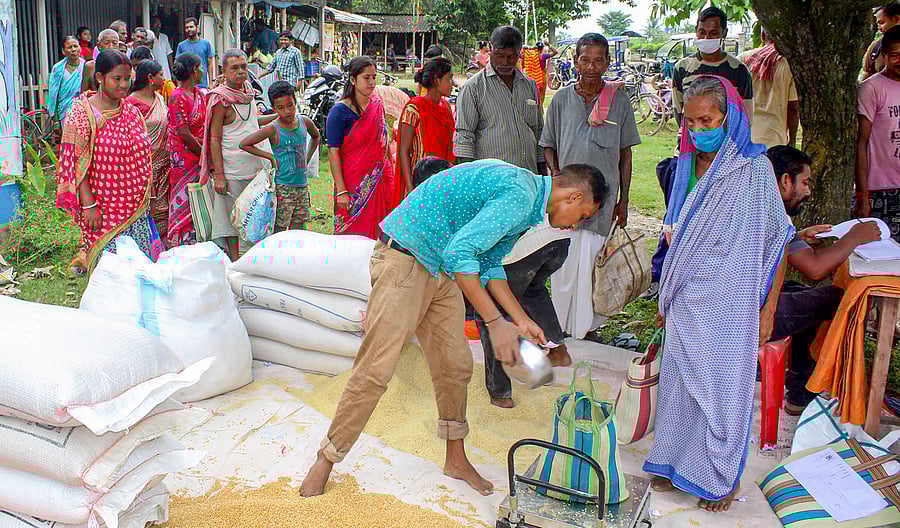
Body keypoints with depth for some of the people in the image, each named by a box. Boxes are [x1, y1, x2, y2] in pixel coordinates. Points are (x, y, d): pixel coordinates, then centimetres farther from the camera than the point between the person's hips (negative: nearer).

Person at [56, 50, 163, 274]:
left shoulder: (131, 112, 10)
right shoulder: (82, 113, -7)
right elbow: (75, 163, -11)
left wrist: (144, 200, 14)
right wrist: (88, 204, -17)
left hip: (135, 205, 5)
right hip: (102, 208, -5)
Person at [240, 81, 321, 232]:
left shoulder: (305, 122, 2)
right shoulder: (273, 130, -11)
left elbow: (316, 137, 25)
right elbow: (244, 144, -10)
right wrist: (270, 156, -10)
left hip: (302, 185, 5)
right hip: (282, 187, -5)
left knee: (299, 228, 10)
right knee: (279, 229, -3)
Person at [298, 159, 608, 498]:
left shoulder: (526, 198, 11)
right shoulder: (520, 194, -22)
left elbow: (489, 264, 18)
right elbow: (459, 253, -30)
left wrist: (520, 320, 11)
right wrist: (495, 322, -27)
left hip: (442, 273, 10)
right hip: (404, 263, -10)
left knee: (456, 368, 11)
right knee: (375, 371, -7)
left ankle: (456, 460, 27)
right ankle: (325, 461, 8)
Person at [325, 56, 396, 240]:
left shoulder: (378, 104, 9)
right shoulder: (339, 111, -9)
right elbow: (333, 152, -12)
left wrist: (392, 173, 16)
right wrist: (341, 190, -17)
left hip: (381, 182, 5)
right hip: (353, 183, -5)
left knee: (378, 235, 7)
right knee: (353, 233, -2)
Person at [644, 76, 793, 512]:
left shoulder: (753, 168, -11)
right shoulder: (688, 165, 7)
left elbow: (777, 243, -9)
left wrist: (768, 310, -11)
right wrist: (666, 299, 18)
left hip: (729, 303, -5)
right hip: (686, 302, 6)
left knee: (722, 389, 4)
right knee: (680, 381, 12)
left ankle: (720, 479, 22)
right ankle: (676, 464, 29)